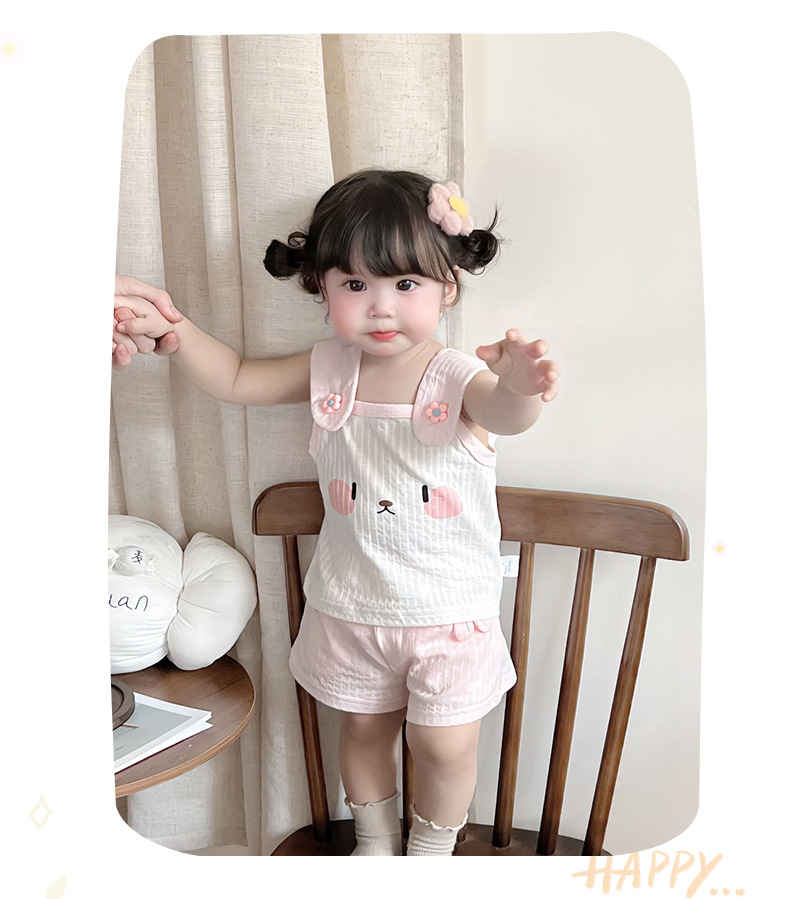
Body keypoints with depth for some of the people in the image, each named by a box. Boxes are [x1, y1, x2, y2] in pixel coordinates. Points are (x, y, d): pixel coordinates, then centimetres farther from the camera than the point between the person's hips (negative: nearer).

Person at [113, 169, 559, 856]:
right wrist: (173, 330, -11)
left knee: (445, 745, 8)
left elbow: (507, 414, -39)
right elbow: (236, 379, 5)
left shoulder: (459, 376, -18)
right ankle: (375, 844, 48)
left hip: (450, 611, -3)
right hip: (350, 605, 4)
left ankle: (431, 854, 39)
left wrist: (518, 387, -63)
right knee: (364, 727, 21)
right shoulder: (329, 372, -6)